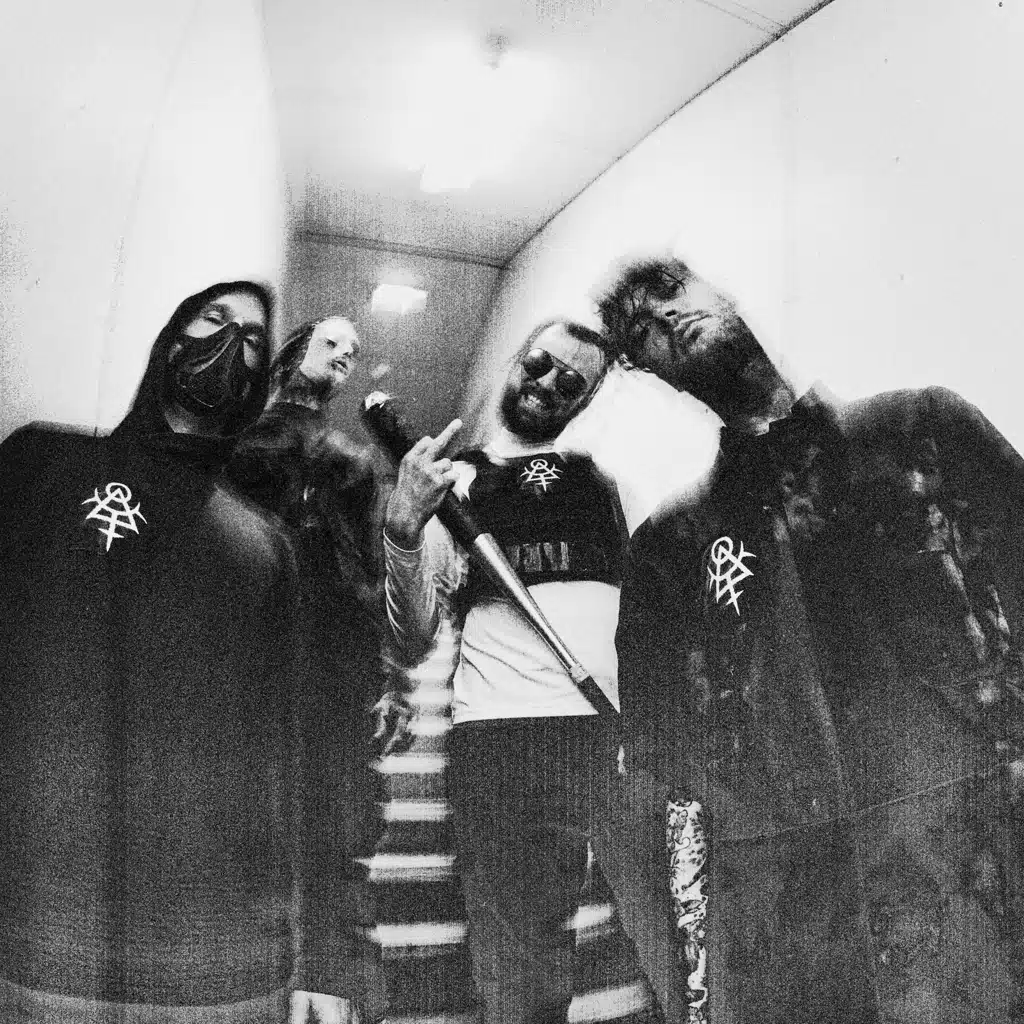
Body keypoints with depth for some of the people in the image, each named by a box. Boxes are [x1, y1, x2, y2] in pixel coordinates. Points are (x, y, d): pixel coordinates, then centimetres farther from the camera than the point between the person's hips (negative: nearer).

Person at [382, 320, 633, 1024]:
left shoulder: (597, 473, 19)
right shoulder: (457, 480, 10)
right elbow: (416, 637, 2)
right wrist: (404, 529, -14)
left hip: (613, 729, 3)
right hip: (502, 730, -2)